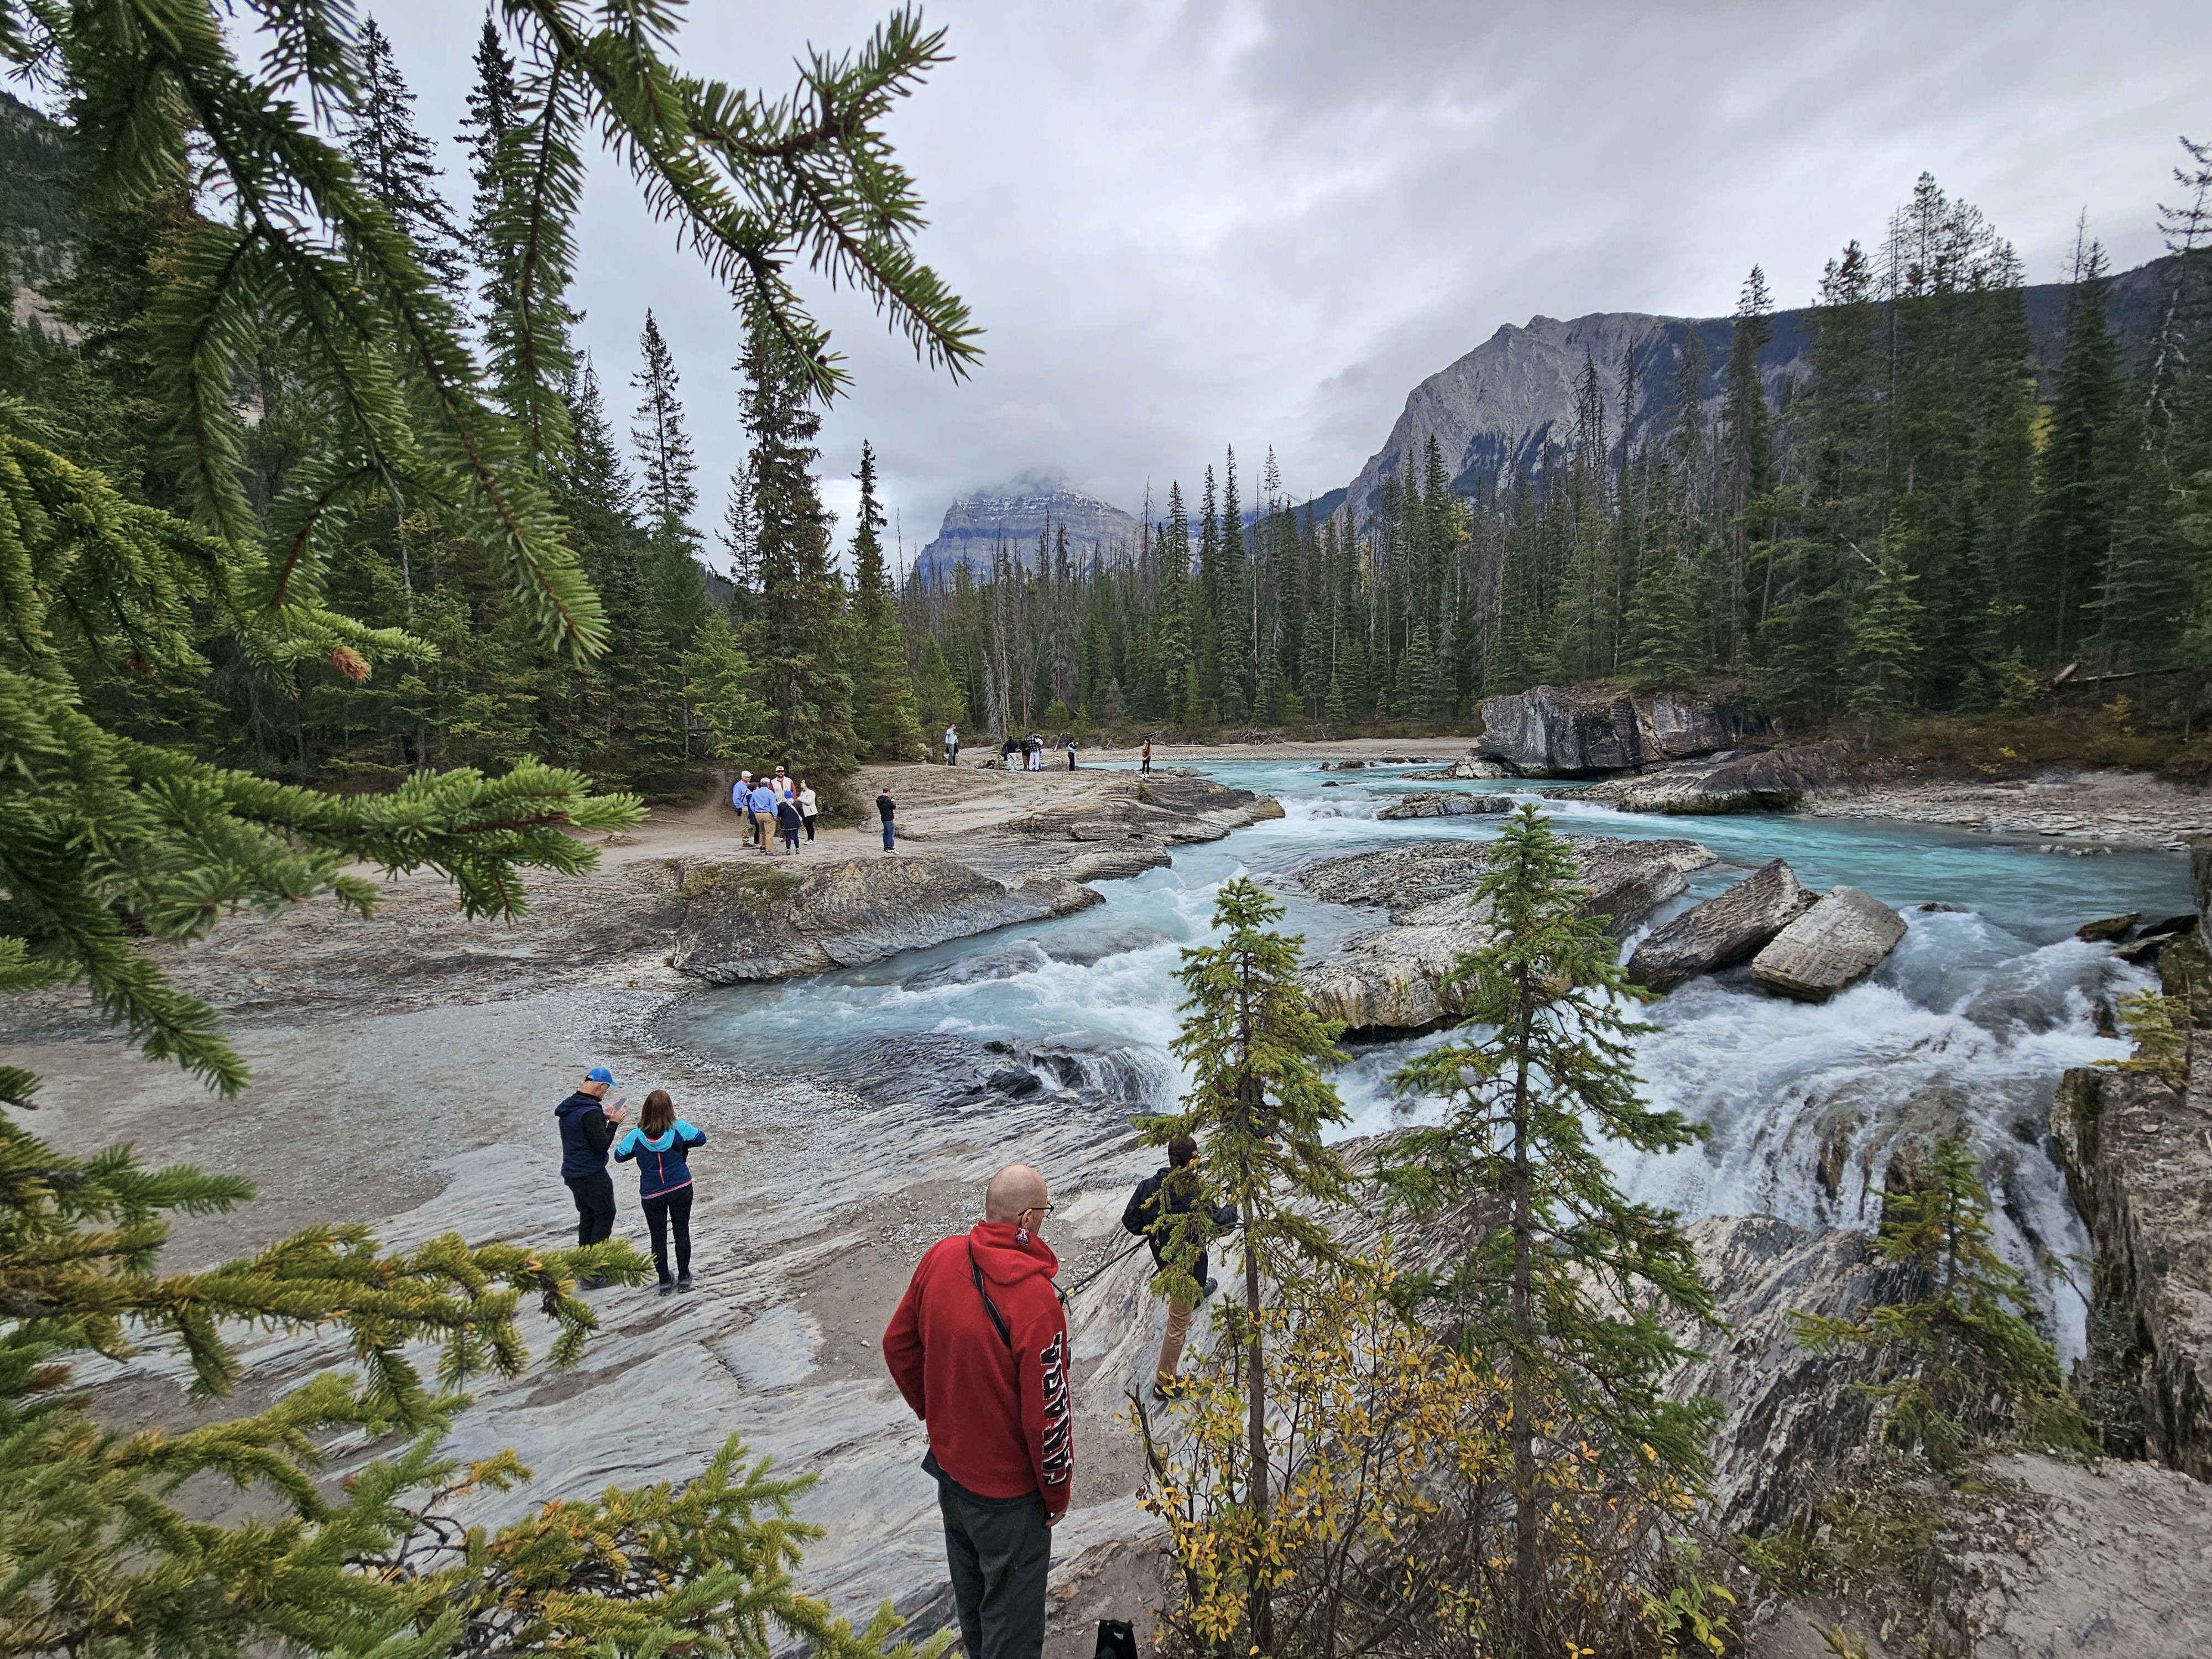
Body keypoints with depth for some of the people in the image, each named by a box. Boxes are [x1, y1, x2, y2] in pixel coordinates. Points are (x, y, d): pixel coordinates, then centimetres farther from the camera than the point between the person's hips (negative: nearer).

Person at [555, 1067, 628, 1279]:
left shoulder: (567, 1107, 7)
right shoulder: (590, 1112, -23)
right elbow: (602, 1144, -23)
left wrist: (603, 1117, 12)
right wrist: (614, 1122, -11)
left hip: (571, 1174, 9)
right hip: (592, 1175, -9)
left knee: (587, 1216, 19)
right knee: (605, 1215, 2)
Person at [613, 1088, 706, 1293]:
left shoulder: (636, 1137, -13)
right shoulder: (679, 1129, -14)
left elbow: (619, 1156, 0)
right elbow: (701, 1138, -2)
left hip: (652, 1195, 0)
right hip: (681, 1190, 0)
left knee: (658, 1237, 15)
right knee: (682, 1232, 15)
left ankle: (665, 1282, 23)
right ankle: (684, 1277, 24)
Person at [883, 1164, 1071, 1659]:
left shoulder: (940, 1257, -15)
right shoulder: (1035, 1300, -34)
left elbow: (898, 1346, 0)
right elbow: (1045, 1413, -25)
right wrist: (1057, 1492, -6)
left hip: (950, 1463, 7)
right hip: (1008, 1489, -7)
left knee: (970, 1584, 31)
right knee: (1011, 1607, 17)